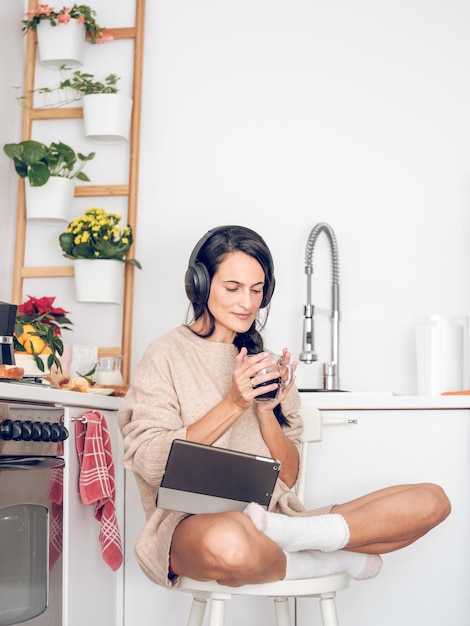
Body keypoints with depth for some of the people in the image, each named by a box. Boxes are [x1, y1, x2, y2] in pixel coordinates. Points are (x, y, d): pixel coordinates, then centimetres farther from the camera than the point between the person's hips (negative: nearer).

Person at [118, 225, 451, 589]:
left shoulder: (264, 361, 18)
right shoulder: (169, 353, 4)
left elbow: (289, 478, 13)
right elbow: (149, 464, -8)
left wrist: (266, 410, -4)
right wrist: (233, 404, -12)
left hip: (277, 513, 6)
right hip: (193, 519, -6)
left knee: (431, 500, -9)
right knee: (229, 545, -45)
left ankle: (286, 532, -23)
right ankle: (335, 560, -16)